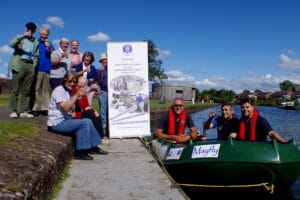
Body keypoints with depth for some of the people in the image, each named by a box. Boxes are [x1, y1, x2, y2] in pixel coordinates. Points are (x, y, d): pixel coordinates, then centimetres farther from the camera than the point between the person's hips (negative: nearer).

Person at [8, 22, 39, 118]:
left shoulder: (36, 42, 18)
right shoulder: (19, 38, 12)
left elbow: (36, 56, 15)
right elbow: (12, 44, -9)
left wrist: (34, 67, 3)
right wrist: (23, 36, -16)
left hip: (30, 66, 3)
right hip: (19, 64, -2)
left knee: (26, 91, 1)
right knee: (15, 89, -5)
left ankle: (24, 111, 3)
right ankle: (13, 111, -3)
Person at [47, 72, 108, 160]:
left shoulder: (68, 91, 16)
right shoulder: (59, 90, -12)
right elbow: (65, 107, -25)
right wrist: (76, 95, -27)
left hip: (65, 120, 9)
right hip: (57, 123, -9)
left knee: (88, 121, 3)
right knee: (85, 123, -21)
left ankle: (93, 147, 8)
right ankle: (80, 152, -17)